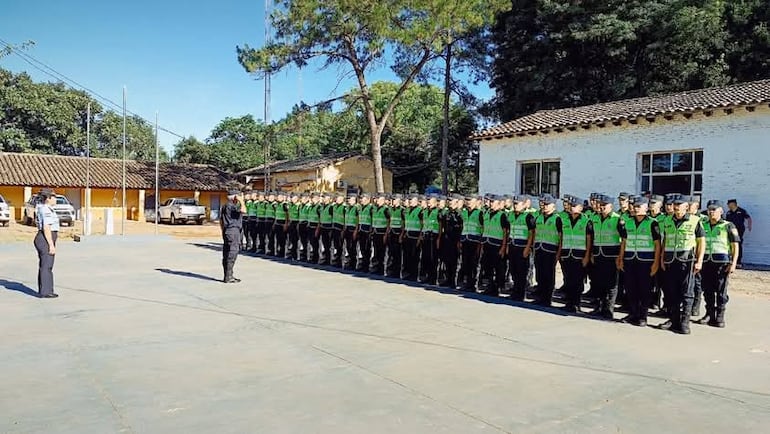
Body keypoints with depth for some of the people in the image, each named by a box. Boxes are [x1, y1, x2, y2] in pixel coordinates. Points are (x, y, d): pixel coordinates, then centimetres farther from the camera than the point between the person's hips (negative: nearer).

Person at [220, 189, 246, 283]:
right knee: (232, 254, -7)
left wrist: (223, 231, 27)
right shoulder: (231, 206, -13)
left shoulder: (224, 206, 18)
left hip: (226, 231, 10)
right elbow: (243, 211, -31)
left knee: (227, 254, 12)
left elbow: (221, 221, 23)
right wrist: (241, 201, -16)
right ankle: (228, 277, -6)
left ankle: (227, 276, 19)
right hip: (233, 231, -10)